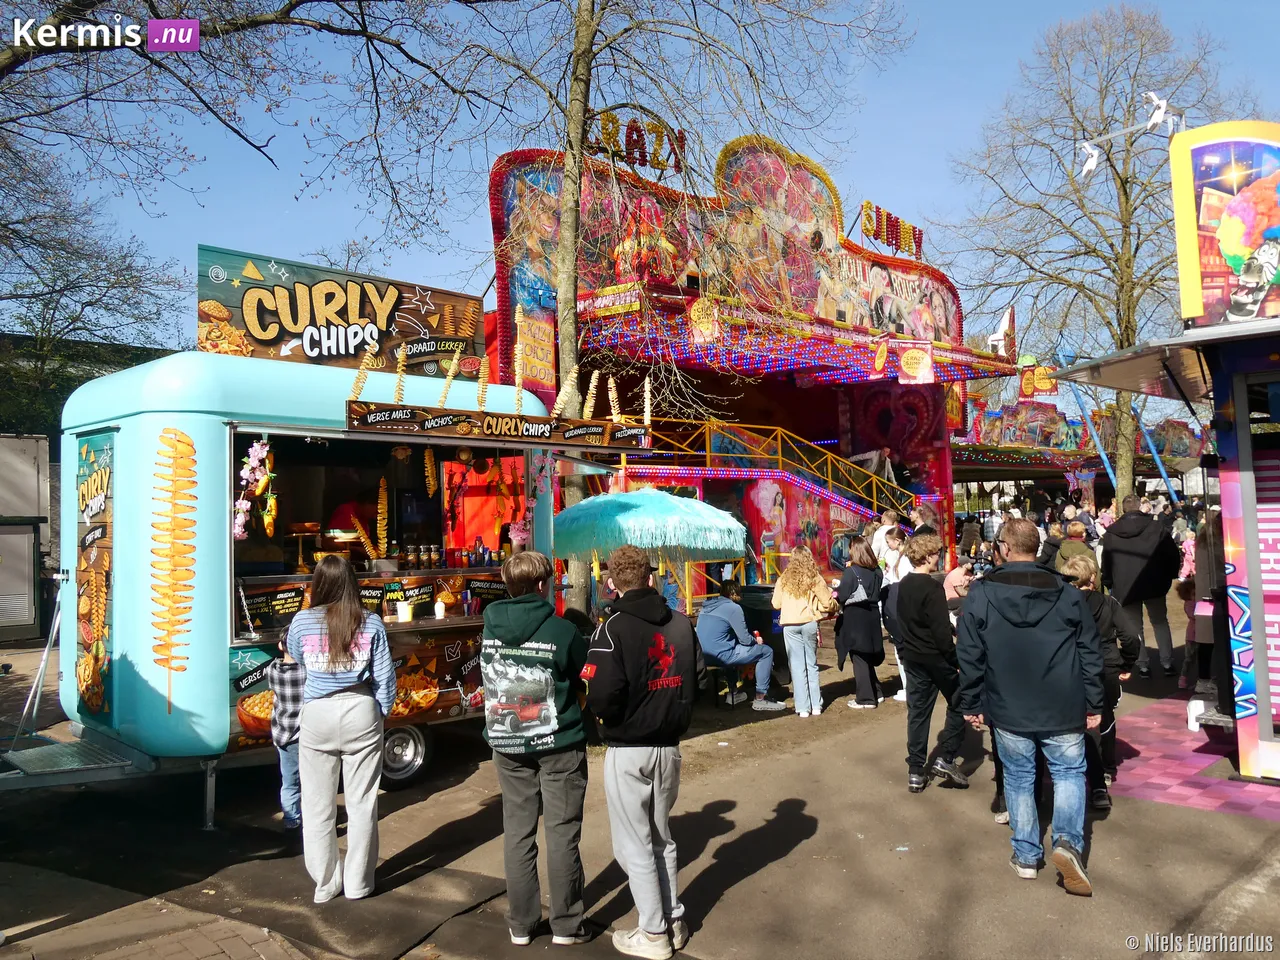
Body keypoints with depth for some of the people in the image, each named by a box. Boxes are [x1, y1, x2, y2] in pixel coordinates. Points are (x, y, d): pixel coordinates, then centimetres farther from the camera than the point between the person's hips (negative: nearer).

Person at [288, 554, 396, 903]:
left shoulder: (302, 621, -5)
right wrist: (381, 712, 11)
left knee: (318, 806, 13)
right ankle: (357, 883, 20)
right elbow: (385, 676, -3)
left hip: (317, 717, 0)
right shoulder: (371, 623, -6)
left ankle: (325, 883, 22)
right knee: (361, 803, 11)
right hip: (361, 715, 0)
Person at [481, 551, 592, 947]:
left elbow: (488, 677, 8)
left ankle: (521, 924, 20)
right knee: (562, 834, 6)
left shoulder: (490, 628, -3)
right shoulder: (562, 630, -16)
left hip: (508, 746, 4)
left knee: (517, 833, 12)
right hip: (559, 745, -4)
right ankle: (565, 925, 14)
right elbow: (584, 677, -3)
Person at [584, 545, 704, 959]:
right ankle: (674, 920, 30)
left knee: (633, 844, 8)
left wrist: (607, 718, -3)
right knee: (661, 836, 21)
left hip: (628, 749, -6)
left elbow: (602, 696, -23)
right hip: (669, 745, 6)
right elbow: (697, 677, 5)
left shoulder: (614, 627, -17)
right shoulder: (681, 622, 1)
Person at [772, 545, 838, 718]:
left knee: (797, 666, 5)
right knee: (812, 664, 14)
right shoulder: (815, 579, -2)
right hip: (810, 623, 0)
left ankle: (803, 707, 5)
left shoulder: (783, 579, 1)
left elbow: (776, 604, 6)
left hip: (790, 625, 0)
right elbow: (828, 603, -1)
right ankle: (816, 705, 16)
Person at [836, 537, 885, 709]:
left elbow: (842, 596, -16)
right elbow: (877, 593, 10)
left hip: (855, 620, -6)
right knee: (868, 657, 20)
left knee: (859, 659, 1)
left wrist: (835, 593, 3)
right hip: (871, 618, 6)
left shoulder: (851, 571, -15)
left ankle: (865, 699, 5)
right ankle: (875, 693, 26)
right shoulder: (876, 571, 4)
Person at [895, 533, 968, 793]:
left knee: (917, 712, 10)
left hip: (911, 657, 7)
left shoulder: (903, 586, 7)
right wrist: (956, 661, -13)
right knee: (959, 704, 10)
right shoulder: (932, 587, -18)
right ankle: (945, 758, 7)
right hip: (936, 657, -7)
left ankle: (915, 771, 12)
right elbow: (941, 631, -20)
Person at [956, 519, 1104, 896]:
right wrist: (1093, 704, 10)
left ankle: (1026, 854, 19)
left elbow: (969, 655, -6)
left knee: (1018, 777, 13)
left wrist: (971, 704, 4)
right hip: (1063, 709, 1)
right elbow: (1090, 654, 2)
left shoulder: (981, 593, -7)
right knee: (1069, 772, 16)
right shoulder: (1068, 593, -2)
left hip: (1008, 709, 0)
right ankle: (1068, 841, -3)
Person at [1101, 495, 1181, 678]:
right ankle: (1167, 663, 8)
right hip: (1153, 584, 0)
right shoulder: (1155, 526, -3)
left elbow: (1106, 561, 2)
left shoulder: (1111, 532, 0)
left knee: (1134, 626, 7)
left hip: (1124, 587, 0)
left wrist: (1109, 583, 12)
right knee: (1160, 622, 12)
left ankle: (1142, 665, 7)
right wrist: (1169, 575, 10)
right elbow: (1172, 553, -3)